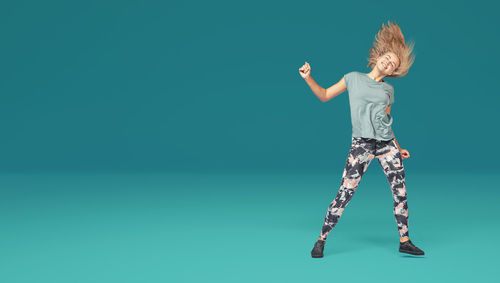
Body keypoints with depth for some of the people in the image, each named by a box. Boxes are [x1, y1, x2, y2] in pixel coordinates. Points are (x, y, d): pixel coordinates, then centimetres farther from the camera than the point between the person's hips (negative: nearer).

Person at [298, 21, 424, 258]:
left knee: (400, 193, 3)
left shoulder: (388, 90, 13)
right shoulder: (353, 78, 8)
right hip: (361, 145, -3)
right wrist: (308, 78, -1)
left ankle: (404, 241, 17)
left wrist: (398, 148, 18)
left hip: (387, 145, 3)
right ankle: (321, 240, 6)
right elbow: (324, 96, 12)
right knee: (344, 194, -7)